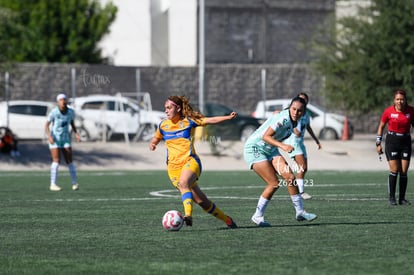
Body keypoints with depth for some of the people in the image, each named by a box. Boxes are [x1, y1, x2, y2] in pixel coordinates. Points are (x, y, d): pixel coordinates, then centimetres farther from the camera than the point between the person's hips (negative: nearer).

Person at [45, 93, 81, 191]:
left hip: (65, 139, 4)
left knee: (69, 161, -2)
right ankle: (53, 185, -9)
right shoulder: (54, 112, -16)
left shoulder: (71, 111, -4)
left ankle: (75, 183, 6)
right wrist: (49, 136, -29)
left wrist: (76, 134, -4)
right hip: (54, 139, -4)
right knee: (56, 161, -13)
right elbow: (47, 126, -13)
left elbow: (72, 123, 12)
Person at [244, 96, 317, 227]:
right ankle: (258, 216, -2)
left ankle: (300, 212, 1)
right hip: (254, 149, -8)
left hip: (270, 150, 8)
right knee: (274, 184, -15)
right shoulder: (283, 119, -26)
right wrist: (282, 146, -43)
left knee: (290, 177, -7)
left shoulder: (294, 122, 2)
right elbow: (265, 136, -32)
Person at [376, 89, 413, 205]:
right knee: (394, 170, -10)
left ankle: (402, 198, 10)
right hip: (392, 141, -2)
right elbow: (381, 126, 4)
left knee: (404, 171, 1)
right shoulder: (388, 111, -8)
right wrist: (378, 143, 0)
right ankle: (391, 197, -1)